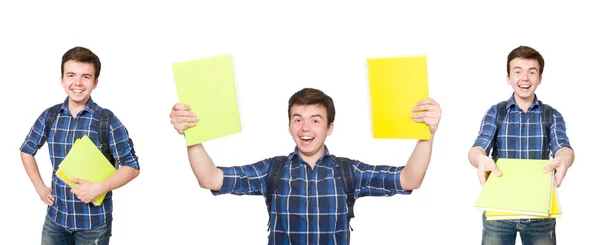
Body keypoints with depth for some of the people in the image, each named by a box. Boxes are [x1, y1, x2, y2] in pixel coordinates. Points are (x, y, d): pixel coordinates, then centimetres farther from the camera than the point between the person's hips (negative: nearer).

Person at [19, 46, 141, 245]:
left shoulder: (107, 120, -10)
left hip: (94, 221, -3)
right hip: (55, 216, 3)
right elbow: (27, 151, 17)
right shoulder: (49, 116, 1)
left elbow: (132, 166, -8)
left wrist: (99, 188, -20)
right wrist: (40, 187, 8)